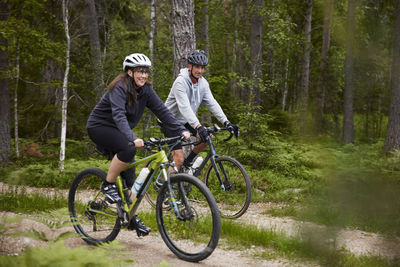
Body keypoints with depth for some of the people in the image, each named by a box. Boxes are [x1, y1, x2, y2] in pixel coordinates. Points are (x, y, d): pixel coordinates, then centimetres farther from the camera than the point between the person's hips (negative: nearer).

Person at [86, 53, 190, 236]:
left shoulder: (145, 90, -3)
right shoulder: (120, 88, -24)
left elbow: (161, 110, -8)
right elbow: (119, 115, -38)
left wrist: (181, 131, -21)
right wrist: (132, 138, -53)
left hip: (117, 131, 7)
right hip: (99, 127, -7)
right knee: (128, 149, -34)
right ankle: (108, 185, -16)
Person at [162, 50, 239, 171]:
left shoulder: (203, 83, -3)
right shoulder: (180, 82, -26)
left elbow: (212, 104, -7)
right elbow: (184, 107, -37)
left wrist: (227, 123, -20)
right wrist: (198, 126, -49)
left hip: (184, 122, 7)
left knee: (207, 137, -12)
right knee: (179, 158, -16)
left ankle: (188, 161, 9)